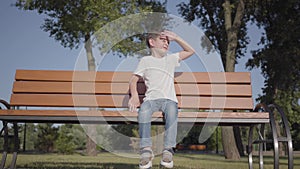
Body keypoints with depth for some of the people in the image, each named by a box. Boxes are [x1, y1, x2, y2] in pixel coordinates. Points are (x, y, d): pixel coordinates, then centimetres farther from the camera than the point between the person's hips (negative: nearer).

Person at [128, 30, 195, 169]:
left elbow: (190, 51, 29)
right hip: (151, 98, -1)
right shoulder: (145, 60, 19)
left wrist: (175, 38, 21)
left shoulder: (171, 59, 27)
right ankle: (146, 150, -31)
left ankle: (168, 150, -35)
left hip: (169, 98, 1)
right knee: (143, 111, -36)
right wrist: (134, 96, -9)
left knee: (172, 112, -36)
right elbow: (133, 80, 11)